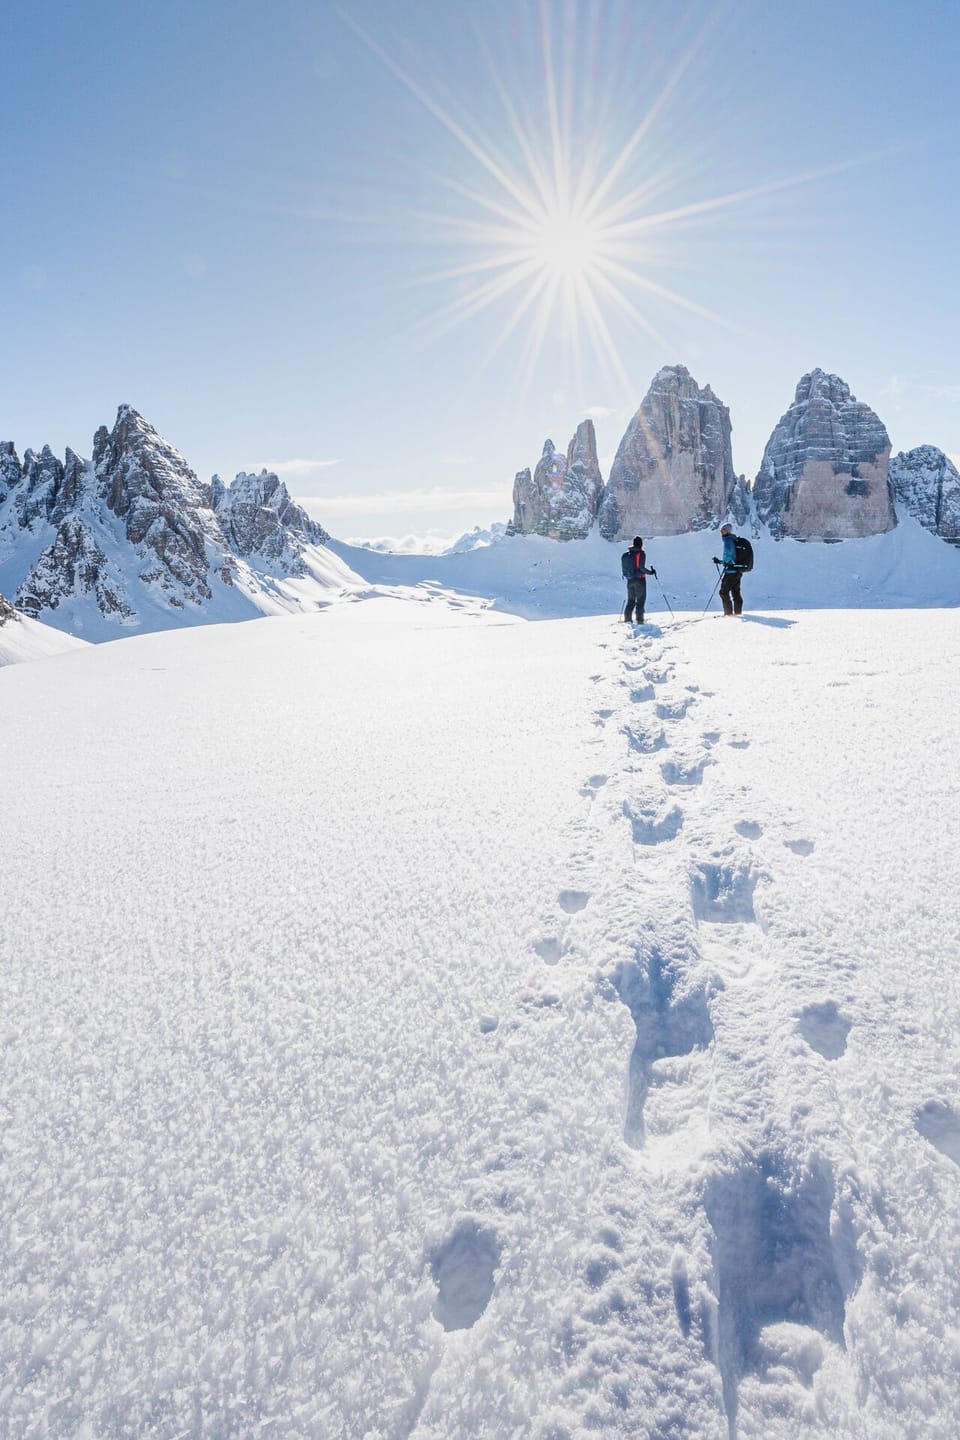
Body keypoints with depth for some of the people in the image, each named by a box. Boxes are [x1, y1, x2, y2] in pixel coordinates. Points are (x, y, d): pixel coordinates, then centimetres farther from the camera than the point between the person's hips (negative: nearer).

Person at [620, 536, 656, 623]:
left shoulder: (625, 554, 6)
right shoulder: (641, 553, -11)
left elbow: (623, 568, 8)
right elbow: (641, 567, -19)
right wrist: (650, 572, -7)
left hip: (630, 580, 5)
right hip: (639, 580, -5)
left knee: (631, 600, 15)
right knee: (640, 600, 1)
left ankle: (628, 619, 10)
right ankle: (639, 620, -4)